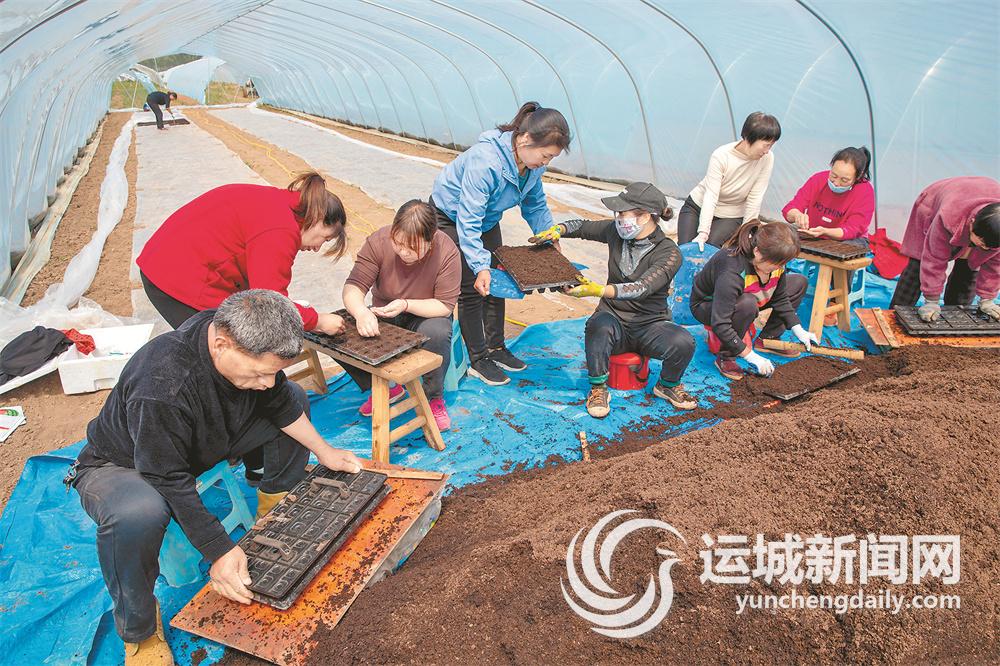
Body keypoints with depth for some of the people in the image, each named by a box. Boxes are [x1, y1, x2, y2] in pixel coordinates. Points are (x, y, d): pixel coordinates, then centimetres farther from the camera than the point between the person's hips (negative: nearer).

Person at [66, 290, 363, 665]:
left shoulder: (241, 337, -20)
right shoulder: (163, 384, -41)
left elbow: (279, 399, -2)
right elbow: (169, 482, -35)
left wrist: (323, 451, 0)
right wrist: (219, 551, -32)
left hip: (199, 446, 7)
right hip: (122, 466, -7)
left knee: (294, 400, 1)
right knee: (137, 515, -43)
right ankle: (138, 631, -14)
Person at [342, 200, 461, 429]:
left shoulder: (447, 252, -23)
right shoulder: (378, 241, -20)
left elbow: (445, 305, -20)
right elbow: (353, 286, -21)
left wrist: (406, 305, -36)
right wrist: (361, 312, -44)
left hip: (426, 315, -2)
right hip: (382, 314, 3)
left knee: (437, 333, -38)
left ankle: (434, 398, -10)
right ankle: (385, 389, -1)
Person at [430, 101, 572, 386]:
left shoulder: (533, 163, -15)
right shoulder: (485, 160, -39)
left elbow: (535, 204, 2)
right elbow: (468, 221, -38)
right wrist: (480, 266, -42)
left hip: (487, 218, 8)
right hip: (451, 216, -7)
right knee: (471, 288, -7)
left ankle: (496, 348, 24)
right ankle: (478, 360, 6)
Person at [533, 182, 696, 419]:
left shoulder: (669, 253, -15)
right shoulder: (616, 231, -1)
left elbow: (642, 288, -32)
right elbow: (583, 226, 17)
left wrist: (599, 290, -46)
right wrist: (558, 230, -4)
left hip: (650, 325, -1)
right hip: (614, 321, 2)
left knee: (684, 342, -32)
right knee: (599, 325, -36)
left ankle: (667, 385, 2)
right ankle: (598, 389, -13)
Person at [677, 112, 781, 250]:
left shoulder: (767, 159, -19)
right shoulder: (721, 156, -24)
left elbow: (755, 199, -15)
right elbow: (711, 196, -29)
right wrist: (703, 232, -37)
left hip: (730, 216, 1)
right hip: (697, 206, -1)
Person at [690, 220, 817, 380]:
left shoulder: (775, 259, -16)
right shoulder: (732, 272, -40)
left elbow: (780, 299, 0)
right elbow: (720, 325, -40)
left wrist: (799, 331, -6)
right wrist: (752, 357, -35)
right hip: (707, 306, -8)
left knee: (799, 282, 4)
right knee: (747, 304, -42)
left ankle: (766, 340, 6)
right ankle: (725, 358, -22)